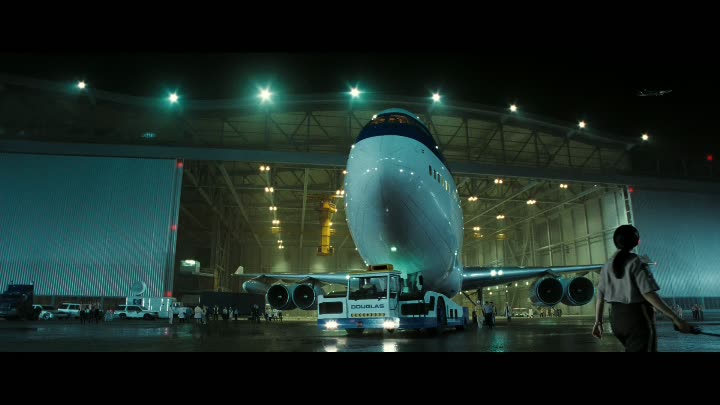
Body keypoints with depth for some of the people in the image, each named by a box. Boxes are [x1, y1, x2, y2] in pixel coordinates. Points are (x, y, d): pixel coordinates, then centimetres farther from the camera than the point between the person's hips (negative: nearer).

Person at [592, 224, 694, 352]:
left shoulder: (607, 266, 8)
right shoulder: (637, 263, -11)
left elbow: (600, 295, 8)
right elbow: (648, 293, -20)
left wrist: (598, 321, 14)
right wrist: (676, 318, -18)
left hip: (616, 318, 7)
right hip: (637, 317, -6)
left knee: (632, 348, 24)